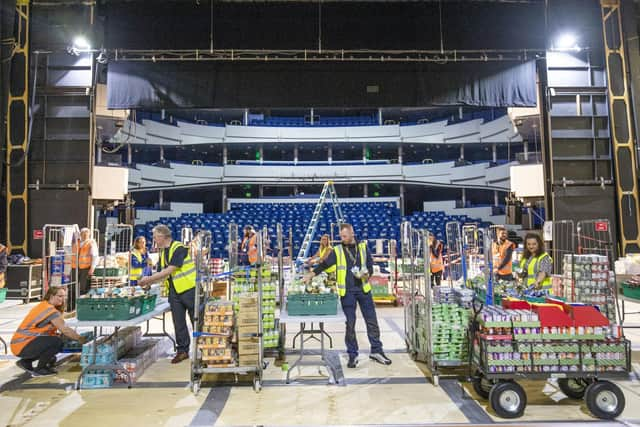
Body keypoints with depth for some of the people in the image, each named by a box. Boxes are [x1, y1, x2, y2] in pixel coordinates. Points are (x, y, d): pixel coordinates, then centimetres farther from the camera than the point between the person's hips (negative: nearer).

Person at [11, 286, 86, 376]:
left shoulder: (43, 305, 11)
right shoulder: (50, 310, -19)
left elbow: (48, 330, 11)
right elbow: (65, 329, -21)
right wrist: (81, 339, -15)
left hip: (22, 341, 10)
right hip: (22, 346, -10)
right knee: (57, 342, -23)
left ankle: (26, 362, 17)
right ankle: (39, 370, -4)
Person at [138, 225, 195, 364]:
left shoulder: (179, 248, -15)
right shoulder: (163, 252, 11)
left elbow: (169, 271, -21)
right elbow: (161, 273, 12)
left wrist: (149, 279, -17)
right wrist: (148, 283, -4)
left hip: (189, 289, -7)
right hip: (174, 292, 7)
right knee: (178, 323, 10)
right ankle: (182, 350, 20)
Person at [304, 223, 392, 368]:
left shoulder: (363, 247, 5)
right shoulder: (337, 250, 0)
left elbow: (370, 266, 9)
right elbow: (324, 264, -3)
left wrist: (366, 274, -11)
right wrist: (311, 274, -14)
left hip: (363, 289, 2)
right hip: (347, 291, -2)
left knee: (372, 321, 8)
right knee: (350, 324, 4)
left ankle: (376, 351, 23)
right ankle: (352, 355, 18)